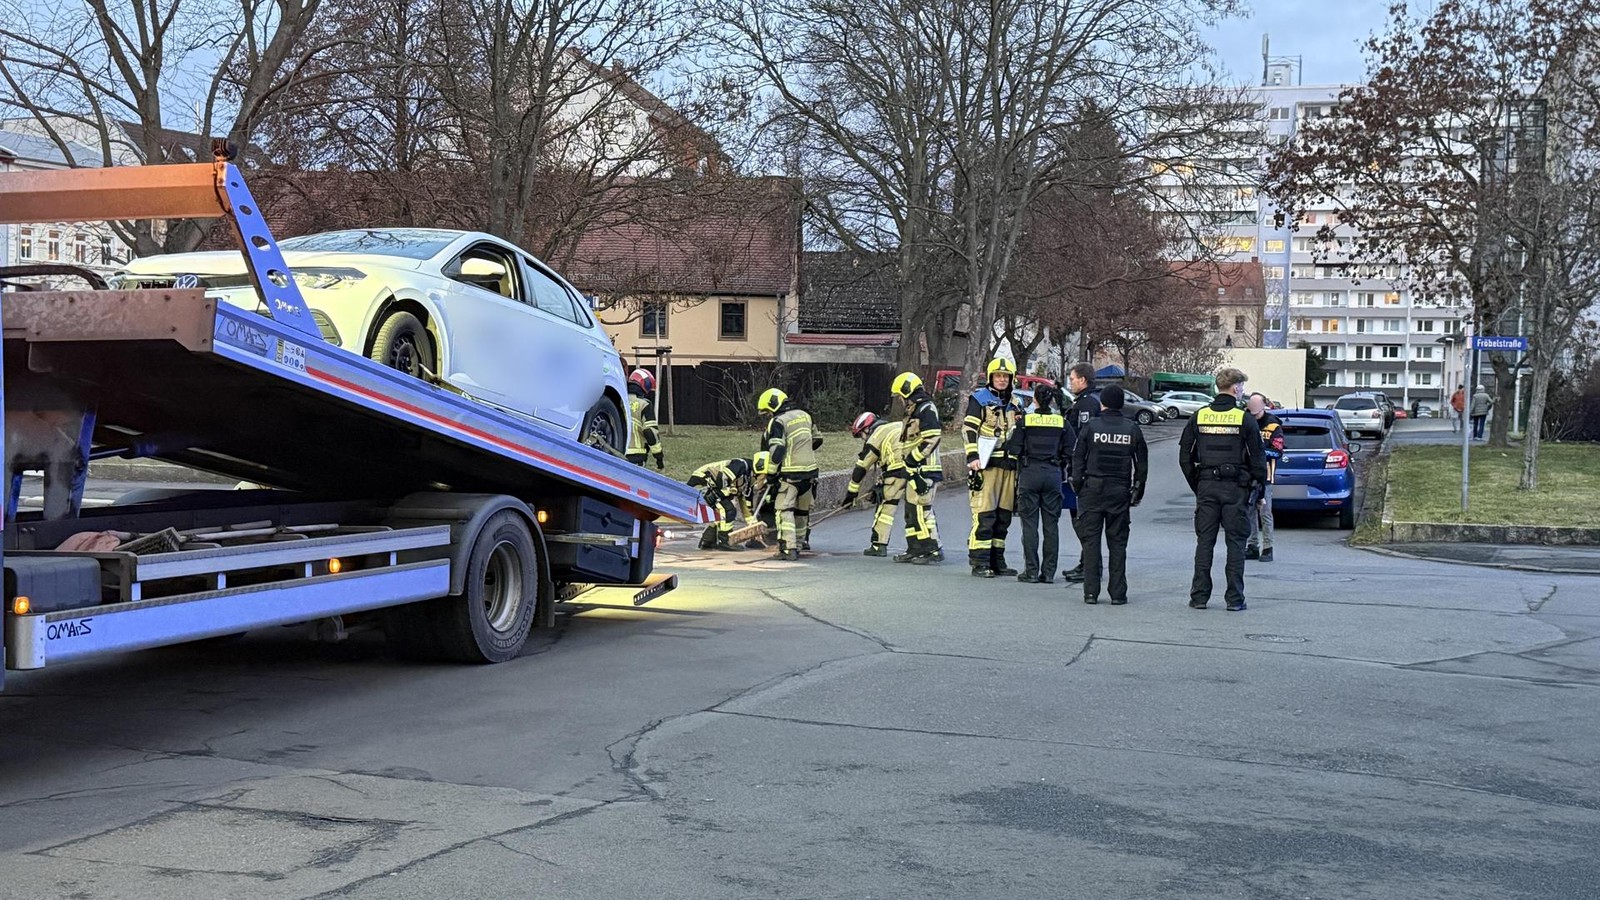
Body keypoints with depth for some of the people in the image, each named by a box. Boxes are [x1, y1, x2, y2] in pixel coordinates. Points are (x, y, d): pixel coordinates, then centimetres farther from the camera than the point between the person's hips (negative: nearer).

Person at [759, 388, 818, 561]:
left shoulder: (778, 422, -11)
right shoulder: (805, 416, 12)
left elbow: (776, 450, -16)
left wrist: (770, 472, -6)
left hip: (791, 473, -7)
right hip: (810, 470, 7)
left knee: (784, 509, -7)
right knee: (803, 509, 19)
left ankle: (788, 548, -17)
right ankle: (802, 542, 30)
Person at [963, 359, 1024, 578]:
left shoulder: (1014, 403, 19)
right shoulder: (980, 398, 0)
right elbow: (969, 429, -7)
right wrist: (972, 457, -16)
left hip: (1009, 465, 7)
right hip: (986, 464, -7)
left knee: (1004, 516, 9)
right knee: (984, 514, -10)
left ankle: (997, 560, 16)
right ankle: (979, 562, -9)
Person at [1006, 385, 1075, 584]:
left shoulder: (1025, 420, -3)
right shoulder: (1061, 422, 2)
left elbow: (1014, 450, -5)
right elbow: (1071, 450, -1)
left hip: (1029, 474, -2)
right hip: (1053, 475, 2)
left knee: (1030, 524, 2)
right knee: (1051, 524, 7)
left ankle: (1031, 571, 0)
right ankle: (1049, 572, 8)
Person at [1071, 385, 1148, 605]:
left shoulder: (1091, 426, -3)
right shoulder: (1132, 429, 2)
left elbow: (1077, 458, -3)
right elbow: (1142, 463, 6)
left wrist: (1077, 486, 6)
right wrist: (1137, 491, 14)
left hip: (1093, 490, -1)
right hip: (1120, 491, 1)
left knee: (1091, 540, 3)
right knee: (1117, 542, 7)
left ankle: (1091, 591, 0)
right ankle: (1118, 593, 5)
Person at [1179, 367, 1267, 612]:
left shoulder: (1199, 416, 4)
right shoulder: (1244, 419, -6)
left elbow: (1185, 456, 6)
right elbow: (1257, 458, -6)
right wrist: (1259, 483, 6)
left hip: (1206, 487, 3)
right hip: (1235, 488, -3)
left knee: (1204, 542, 8)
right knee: (1236, 543, 3)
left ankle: (1199, 596, 7)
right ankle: (1234, 599, 4)